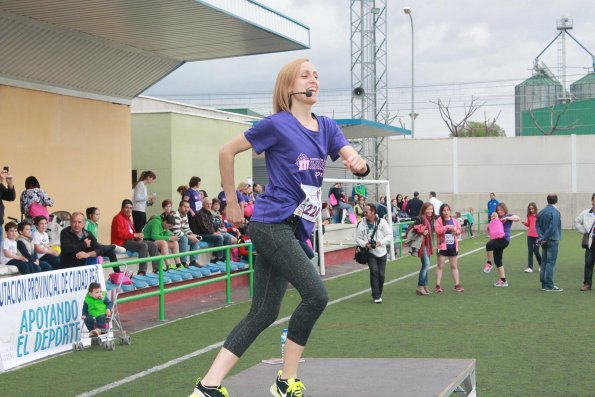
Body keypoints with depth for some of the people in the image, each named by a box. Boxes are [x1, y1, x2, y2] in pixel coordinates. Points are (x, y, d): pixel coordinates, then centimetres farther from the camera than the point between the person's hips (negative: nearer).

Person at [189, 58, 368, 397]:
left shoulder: (327, 127, 12)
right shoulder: (277, 124, -6)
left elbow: (355, 161, 2)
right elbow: (227, 151, 1)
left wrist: (359, 164, -23)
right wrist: (232, 201, 4)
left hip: (294, 229, 7)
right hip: (273, 224, -7)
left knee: (264, 313, 5)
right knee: (316, 296, -15)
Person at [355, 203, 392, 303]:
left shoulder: (382, 222, -7)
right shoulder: (362, 224, -5)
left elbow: (389, 235, -4)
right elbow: (358, 238, 1)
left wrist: (381, 242, -19)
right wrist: (365, 244, -18)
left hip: (381, 252, 1)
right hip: (370, 252, -1)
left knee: (381, 274, 4)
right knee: (374, 271, -18)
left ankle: (378, 294, 23)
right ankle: (376, 296, -12)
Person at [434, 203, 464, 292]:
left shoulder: (454, 221, 8)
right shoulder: (438, 221, -5)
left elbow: (459, 230, 10)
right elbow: (438, 230, -19)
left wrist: (456, 231, -12)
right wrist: (447, 227, -23)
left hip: (453, 246, 4)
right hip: (442, 246, -4)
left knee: (454, 266, 11)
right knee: (440, 266, -1)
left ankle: (457, 284, 16)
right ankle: (438, 285, 3)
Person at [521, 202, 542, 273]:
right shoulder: (529, 216, 7)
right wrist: (525, 223, -1)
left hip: (537, 235, -4)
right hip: (530, 235, 4)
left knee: (536, 251, 1)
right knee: (530, 251, 2)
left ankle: (541, 265, 25)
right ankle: (530, 267, 2)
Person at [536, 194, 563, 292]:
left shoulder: (541, 212, 8)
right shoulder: (555, 212, -14)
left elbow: (537, 225, 5)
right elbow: (552, 228, -21)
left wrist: (541, 237, -2)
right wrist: (544, 238, -13)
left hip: (544, 241, 7)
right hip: (552, 240, -7)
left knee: (544, 262, 12)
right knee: (551, 262, -4)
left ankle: (544, 284, 16)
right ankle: (549, 285, -3)